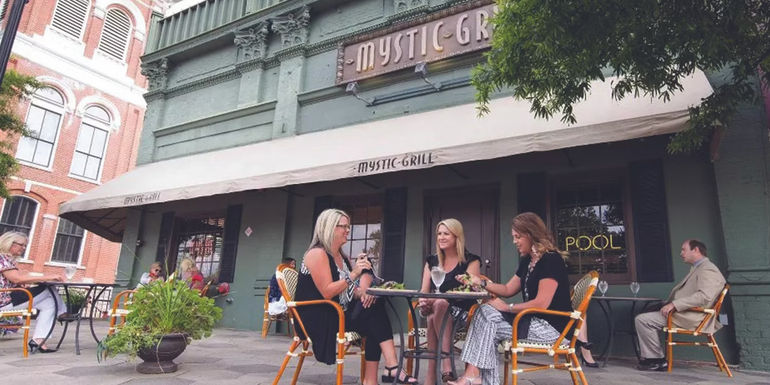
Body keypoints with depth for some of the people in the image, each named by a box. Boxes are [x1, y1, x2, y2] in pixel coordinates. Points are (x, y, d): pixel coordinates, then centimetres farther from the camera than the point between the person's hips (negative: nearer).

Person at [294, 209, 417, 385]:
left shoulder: (341, 256, 16)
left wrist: (364, 293, -8)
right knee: (373, 318, -20)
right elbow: (327, 293, -20)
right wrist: (354, 274, -23)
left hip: (339, 314, 8)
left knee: (374, 307, -16)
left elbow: (349, 290, 14)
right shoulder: (317, 254, -11)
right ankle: (392, 367, -12)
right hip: (317, 319, -8)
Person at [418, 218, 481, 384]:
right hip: (436, 309, 4)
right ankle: (446, 366, -33)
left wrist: (436, 300, -27)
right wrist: (423, 302, -17)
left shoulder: (471, 261, 1)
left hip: (461, 312, -3)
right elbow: (424, 291, 10)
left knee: (439, 306, -35)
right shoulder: (432, 261, 15)